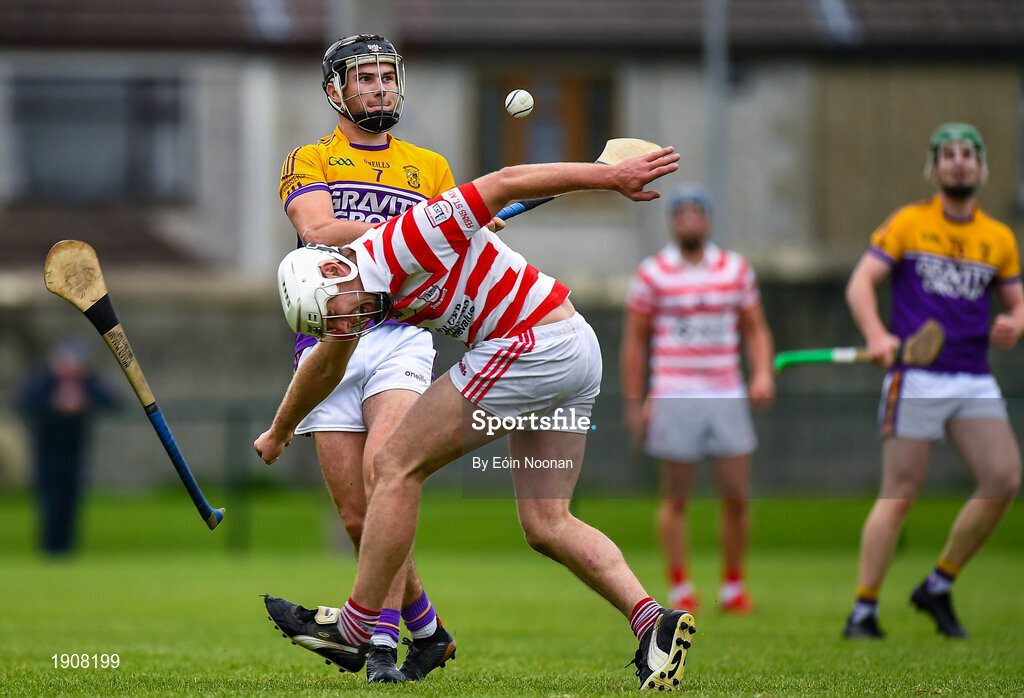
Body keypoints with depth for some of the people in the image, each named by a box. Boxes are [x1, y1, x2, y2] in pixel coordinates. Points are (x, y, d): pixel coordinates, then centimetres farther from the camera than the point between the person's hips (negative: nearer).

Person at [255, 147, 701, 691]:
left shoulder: (400, 243, -15)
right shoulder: (362, 291, 14)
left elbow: (505, 183, -16)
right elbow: (325, 367, 34)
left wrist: (613, 176, -18)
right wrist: (279, 432, 50)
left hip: (534, 345, -10)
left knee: (397, 466, -1)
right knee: (546, 525, 8)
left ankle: (353, 629, 4)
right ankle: (653, 621, -6)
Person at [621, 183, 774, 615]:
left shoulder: (736, 269, 10)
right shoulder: (652, 274, 1)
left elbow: (755, 330, 15)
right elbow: (635, 340, 5)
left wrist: (762, 373, -3)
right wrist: (634, 404, 2)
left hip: (727, 397, 3)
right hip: (674, 397, -3)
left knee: (737, 497, 1)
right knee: (676, 498, -2)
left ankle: (733, 588, 12)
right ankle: (679, 590, 5)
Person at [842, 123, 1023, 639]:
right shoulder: (907, 223, 4)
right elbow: (860, 283, -3)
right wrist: (877, 335, -21)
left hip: (974, 380, 4)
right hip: (915, 377, -4)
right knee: (900, 493, -7)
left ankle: (939, 586, 5)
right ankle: (863, 610, 0)